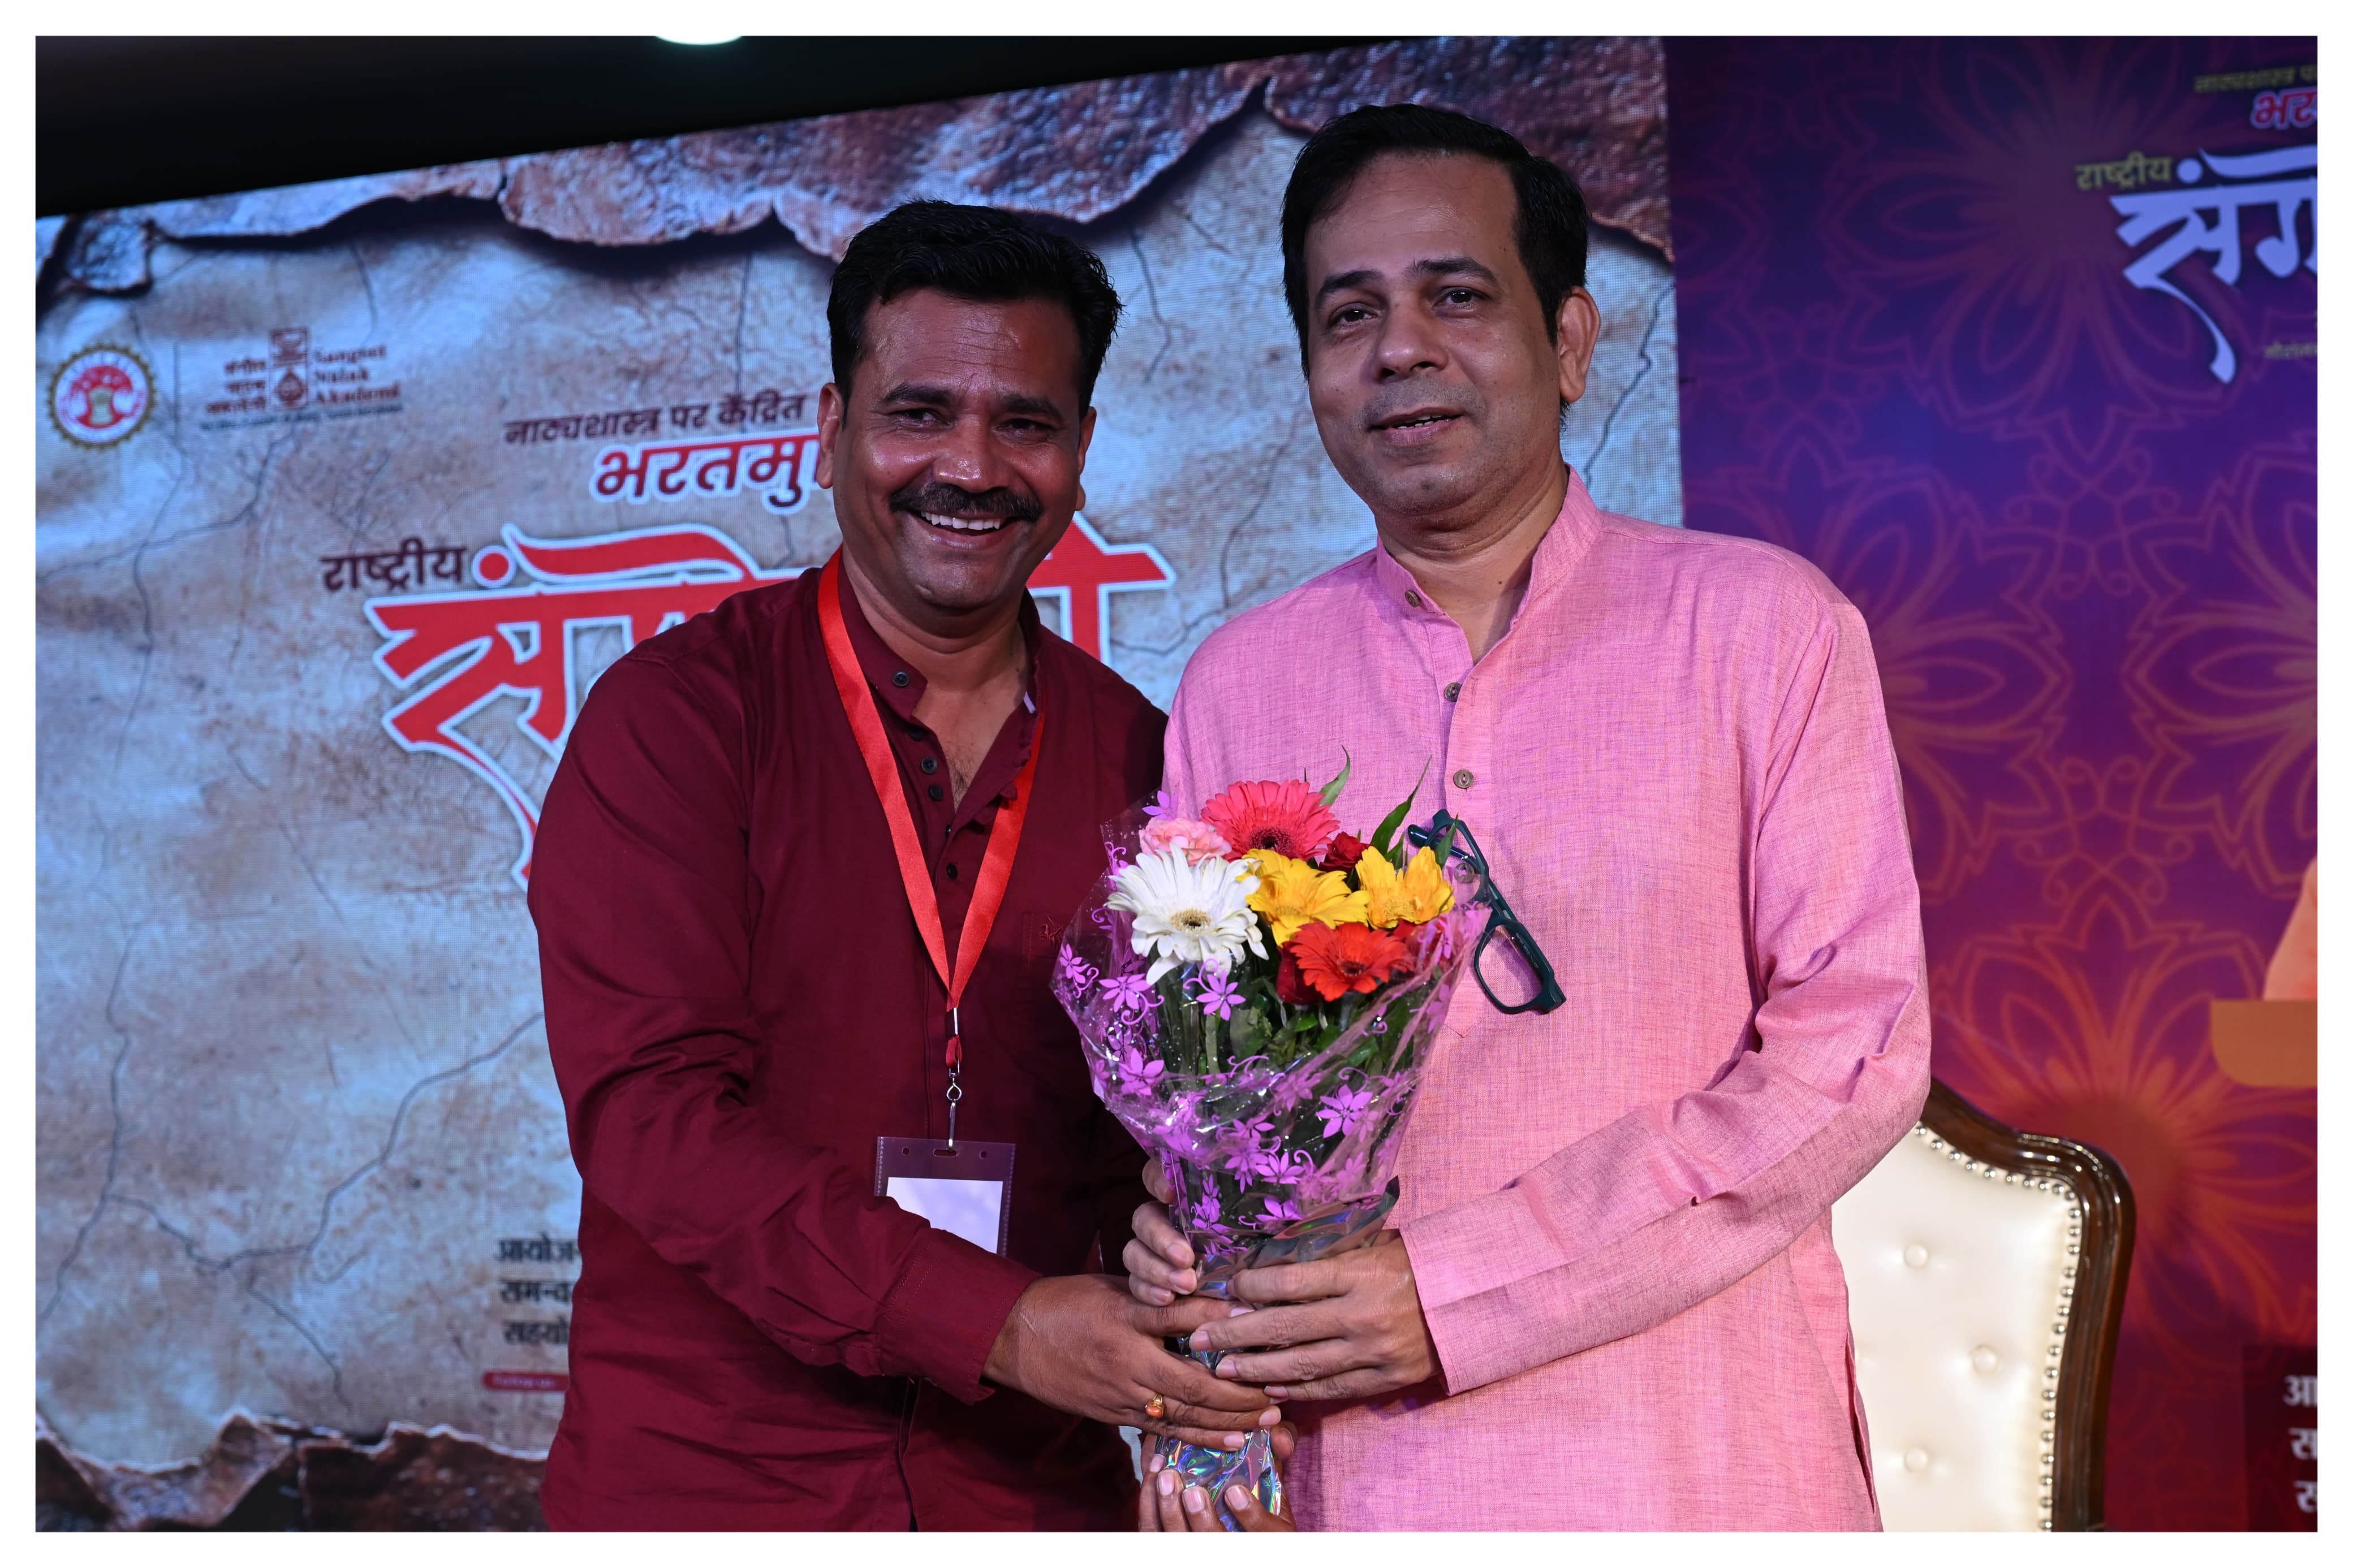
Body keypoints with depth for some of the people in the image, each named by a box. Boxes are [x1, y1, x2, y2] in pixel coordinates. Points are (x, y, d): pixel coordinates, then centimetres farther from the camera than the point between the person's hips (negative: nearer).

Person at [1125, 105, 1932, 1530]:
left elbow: (1853, 1051, -10)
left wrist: (1455, 1287, -18)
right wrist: (1182, 1219, -12)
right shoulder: (1238, 685, 4)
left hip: (1700, 1464, -2)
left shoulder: (1764, 626, -5)